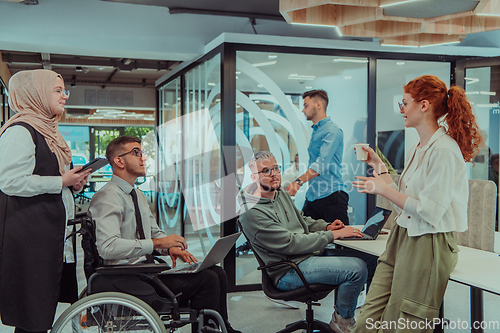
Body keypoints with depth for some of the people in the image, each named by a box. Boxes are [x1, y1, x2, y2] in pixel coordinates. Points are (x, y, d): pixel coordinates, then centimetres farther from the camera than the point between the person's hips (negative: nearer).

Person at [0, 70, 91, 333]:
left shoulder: (47, 131, 22)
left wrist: (74, 183, 13)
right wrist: (61, 181, -14)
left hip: (55, 236, 10)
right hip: (29, 237, -10)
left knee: (44, 309, 11)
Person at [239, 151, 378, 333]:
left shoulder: (281, 193, 10)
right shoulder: (252, 213, -19)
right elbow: (291, 244, -22)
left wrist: (326, 226, 4)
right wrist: (332, 235, -18)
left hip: (311, 252, 9)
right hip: (289, 270, -9)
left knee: (370, 257, 0)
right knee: (357, 268, -22)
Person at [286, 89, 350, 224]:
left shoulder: (332, 131, -11)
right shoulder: (315, 131, 20)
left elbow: (322, 163, -24)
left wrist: (299, 181, -34)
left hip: (331, 195, -8)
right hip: (312, 197, 9)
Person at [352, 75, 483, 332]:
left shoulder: (445, 150, -16)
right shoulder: (417, 150, 13)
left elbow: (430, 212, -19)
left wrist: (384, 189, -16)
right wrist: (379, 166, 20)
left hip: (428, 246, -8)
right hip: (402, 239, 8)